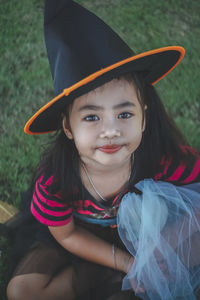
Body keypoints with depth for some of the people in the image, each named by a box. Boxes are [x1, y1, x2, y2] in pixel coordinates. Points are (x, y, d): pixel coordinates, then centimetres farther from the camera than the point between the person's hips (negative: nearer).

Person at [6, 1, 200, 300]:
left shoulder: (170, 161, -36)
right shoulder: (54, 180, -31)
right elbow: (67, 235, -13)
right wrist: (125, 262, -20)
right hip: (85, 239, 1)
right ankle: (113, 276, 1)